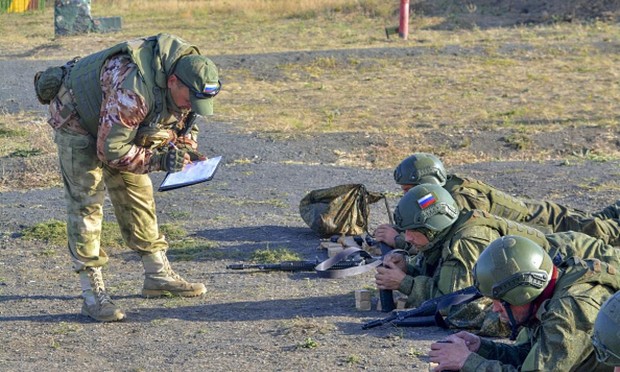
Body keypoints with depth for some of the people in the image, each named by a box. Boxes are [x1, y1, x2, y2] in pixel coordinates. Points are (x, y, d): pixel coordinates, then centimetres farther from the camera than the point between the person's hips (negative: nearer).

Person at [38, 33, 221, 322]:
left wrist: (189, 150, -15)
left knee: (137, 192, 8)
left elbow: (184, 123, 5)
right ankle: (92, 293, -12)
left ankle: (158, 275, 17)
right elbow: (110, 149, -35)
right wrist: (158, 160, -36)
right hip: (76, 118, -8)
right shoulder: (133, 89, -41)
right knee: (86, 200, -13)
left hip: (117, 127, 8)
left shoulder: (187, 80, -15)